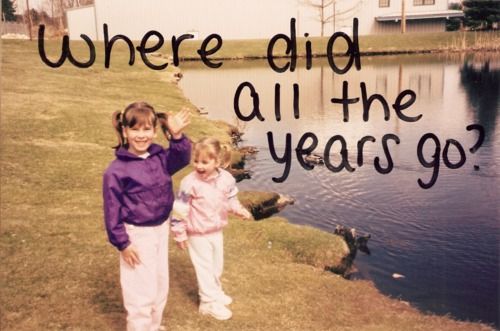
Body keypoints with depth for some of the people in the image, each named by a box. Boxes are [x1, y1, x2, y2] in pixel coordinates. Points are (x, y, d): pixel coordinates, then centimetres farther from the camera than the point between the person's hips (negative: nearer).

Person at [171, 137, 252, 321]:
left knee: (216, 265, 22)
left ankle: (215, 293, 44)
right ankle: (209, 302, 21)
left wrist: (239, 209, -5)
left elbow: (230, 198, 10)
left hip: (217, 231, 6)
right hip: (198, 235, -5)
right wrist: (180, 234, -13)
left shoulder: (226, 178, -10)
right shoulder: (190, 183, -25)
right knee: (205, 267, 5)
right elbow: (180, 209, -18)